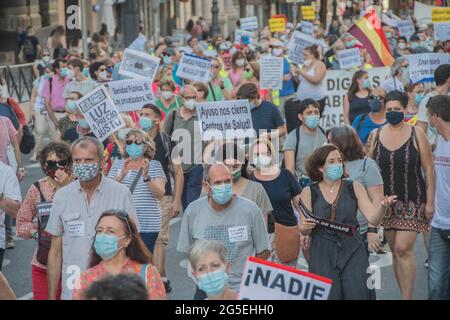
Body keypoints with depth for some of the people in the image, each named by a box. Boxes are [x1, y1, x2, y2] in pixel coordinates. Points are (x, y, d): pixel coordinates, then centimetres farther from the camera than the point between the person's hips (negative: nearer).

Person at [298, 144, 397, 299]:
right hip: (322, 256, 0)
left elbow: (373, 219, -5)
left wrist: (383, 206, -24)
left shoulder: (354, 188, 3)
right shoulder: (309, 192, 2)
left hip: (352, 253, 1)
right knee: (328, 295, -3)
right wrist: (306, 228, -18)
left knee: (358, 293, -5)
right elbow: (303, 230, 5)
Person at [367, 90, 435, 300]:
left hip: (412, 202, -4)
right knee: (395, 251, 8)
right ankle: (405, 295, 18)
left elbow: (429, 170, -3)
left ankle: (407, 297, -8)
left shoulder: (416, 134, -3)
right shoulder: (376, 135, 5)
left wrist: (430, 201, -8)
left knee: (403, 249, -13)